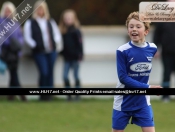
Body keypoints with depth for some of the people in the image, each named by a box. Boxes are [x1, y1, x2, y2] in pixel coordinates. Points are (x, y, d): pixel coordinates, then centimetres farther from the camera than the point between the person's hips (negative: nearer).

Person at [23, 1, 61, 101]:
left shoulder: (51, 22, 14)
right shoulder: (30, 23, 2)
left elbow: (57, 34, 19)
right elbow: (28, 37, -1)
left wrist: (56, 43, 3)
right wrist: (35, 46, -10)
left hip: (51, 51, 4)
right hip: (39, 52, -4)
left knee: (50, 73, 2)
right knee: (44, 73, -14)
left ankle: (49, 95, 8)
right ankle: (43, 95, -2)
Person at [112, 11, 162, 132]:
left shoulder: (152, 49, -4)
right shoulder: (123, 51, -17)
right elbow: (123, 78, -20)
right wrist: (147, 88, -25)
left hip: (143, 101, 3)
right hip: (124, 101, -3)